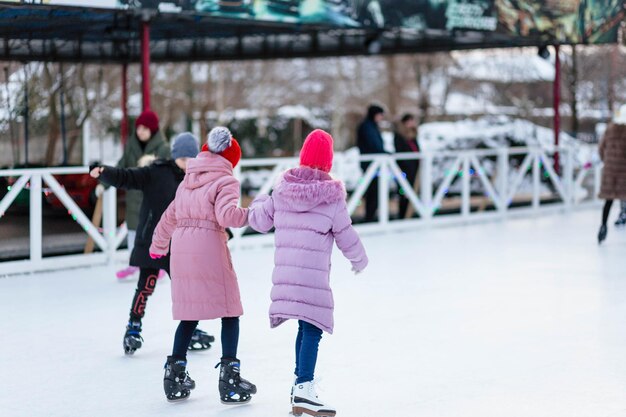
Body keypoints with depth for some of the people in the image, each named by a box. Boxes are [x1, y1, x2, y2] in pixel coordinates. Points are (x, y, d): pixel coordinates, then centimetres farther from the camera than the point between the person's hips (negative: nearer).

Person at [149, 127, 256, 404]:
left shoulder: (188, 181, 19)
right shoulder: (225, 181, -3)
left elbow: (170, 216, 28)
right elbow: (226, 215, -21)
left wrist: (158, 245, 40)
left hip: (181, 251, 7)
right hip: (210, 251, -7)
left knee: (190, 313, 16)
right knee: (229, 312, 3)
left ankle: (175, 379, 19)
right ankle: (229, 380, 0)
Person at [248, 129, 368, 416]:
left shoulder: (283, 188, 9)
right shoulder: (331, 194, -4)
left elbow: (261, 221, 17)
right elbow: (345, 234, 2)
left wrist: (258, 204, 40)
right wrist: (359, 259, 20)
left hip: (285, 269, 6)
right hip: (313, 272, -6)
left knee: (305, 326, 18)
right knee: (312, 329, -7)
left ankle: (300, 381, 24)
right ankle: (303, 390, -16)